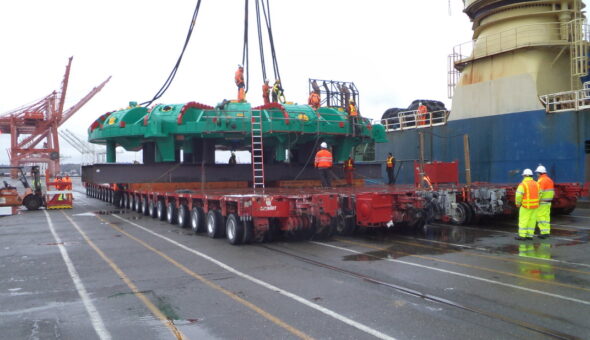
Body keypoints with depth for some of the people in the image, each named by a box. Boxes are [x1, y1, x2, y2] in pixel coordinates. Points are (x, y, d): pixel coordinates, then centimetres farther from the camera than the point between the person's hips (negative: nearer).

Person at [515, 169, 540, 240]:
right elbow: (539, 194, 9)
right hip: (535, 205, 7)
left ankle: (522, 236, 0)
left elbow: (518, 195, -20)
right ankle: (530, 235, 13)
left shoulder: (523, 185, -15)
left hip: (526, 206, -6)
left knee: (523, 220, -1)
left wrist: (518, 203, -4)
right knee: (532, 220, 10)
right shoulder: (536, 184, 6)